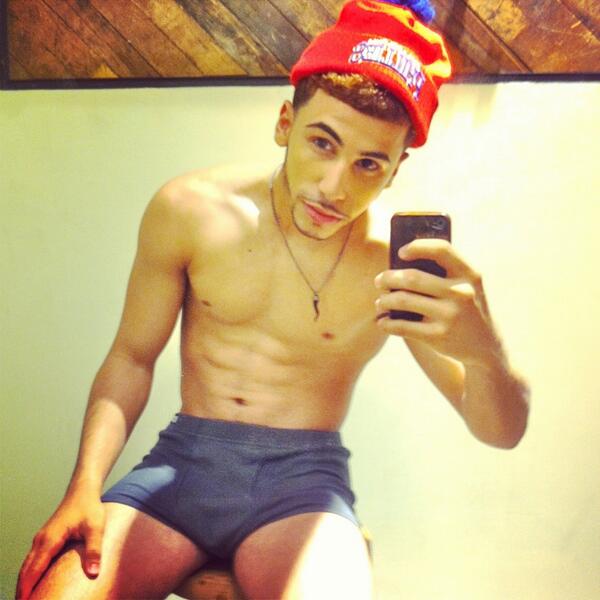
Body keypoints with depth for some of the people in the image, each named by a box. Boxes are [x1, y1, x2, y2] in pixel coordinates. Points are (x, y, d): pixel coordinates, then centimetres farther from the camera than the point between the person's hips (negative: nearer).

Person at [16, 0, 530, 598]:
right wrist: (85, 487, -9)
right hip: (182, 460, 2)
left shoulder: (402, 263, -8)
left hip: (303, 480, -1)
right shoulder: (190, 211, -4)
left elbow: (502, 432, -9)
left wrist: (483, 351, -33)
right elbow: (130, 359, 6)